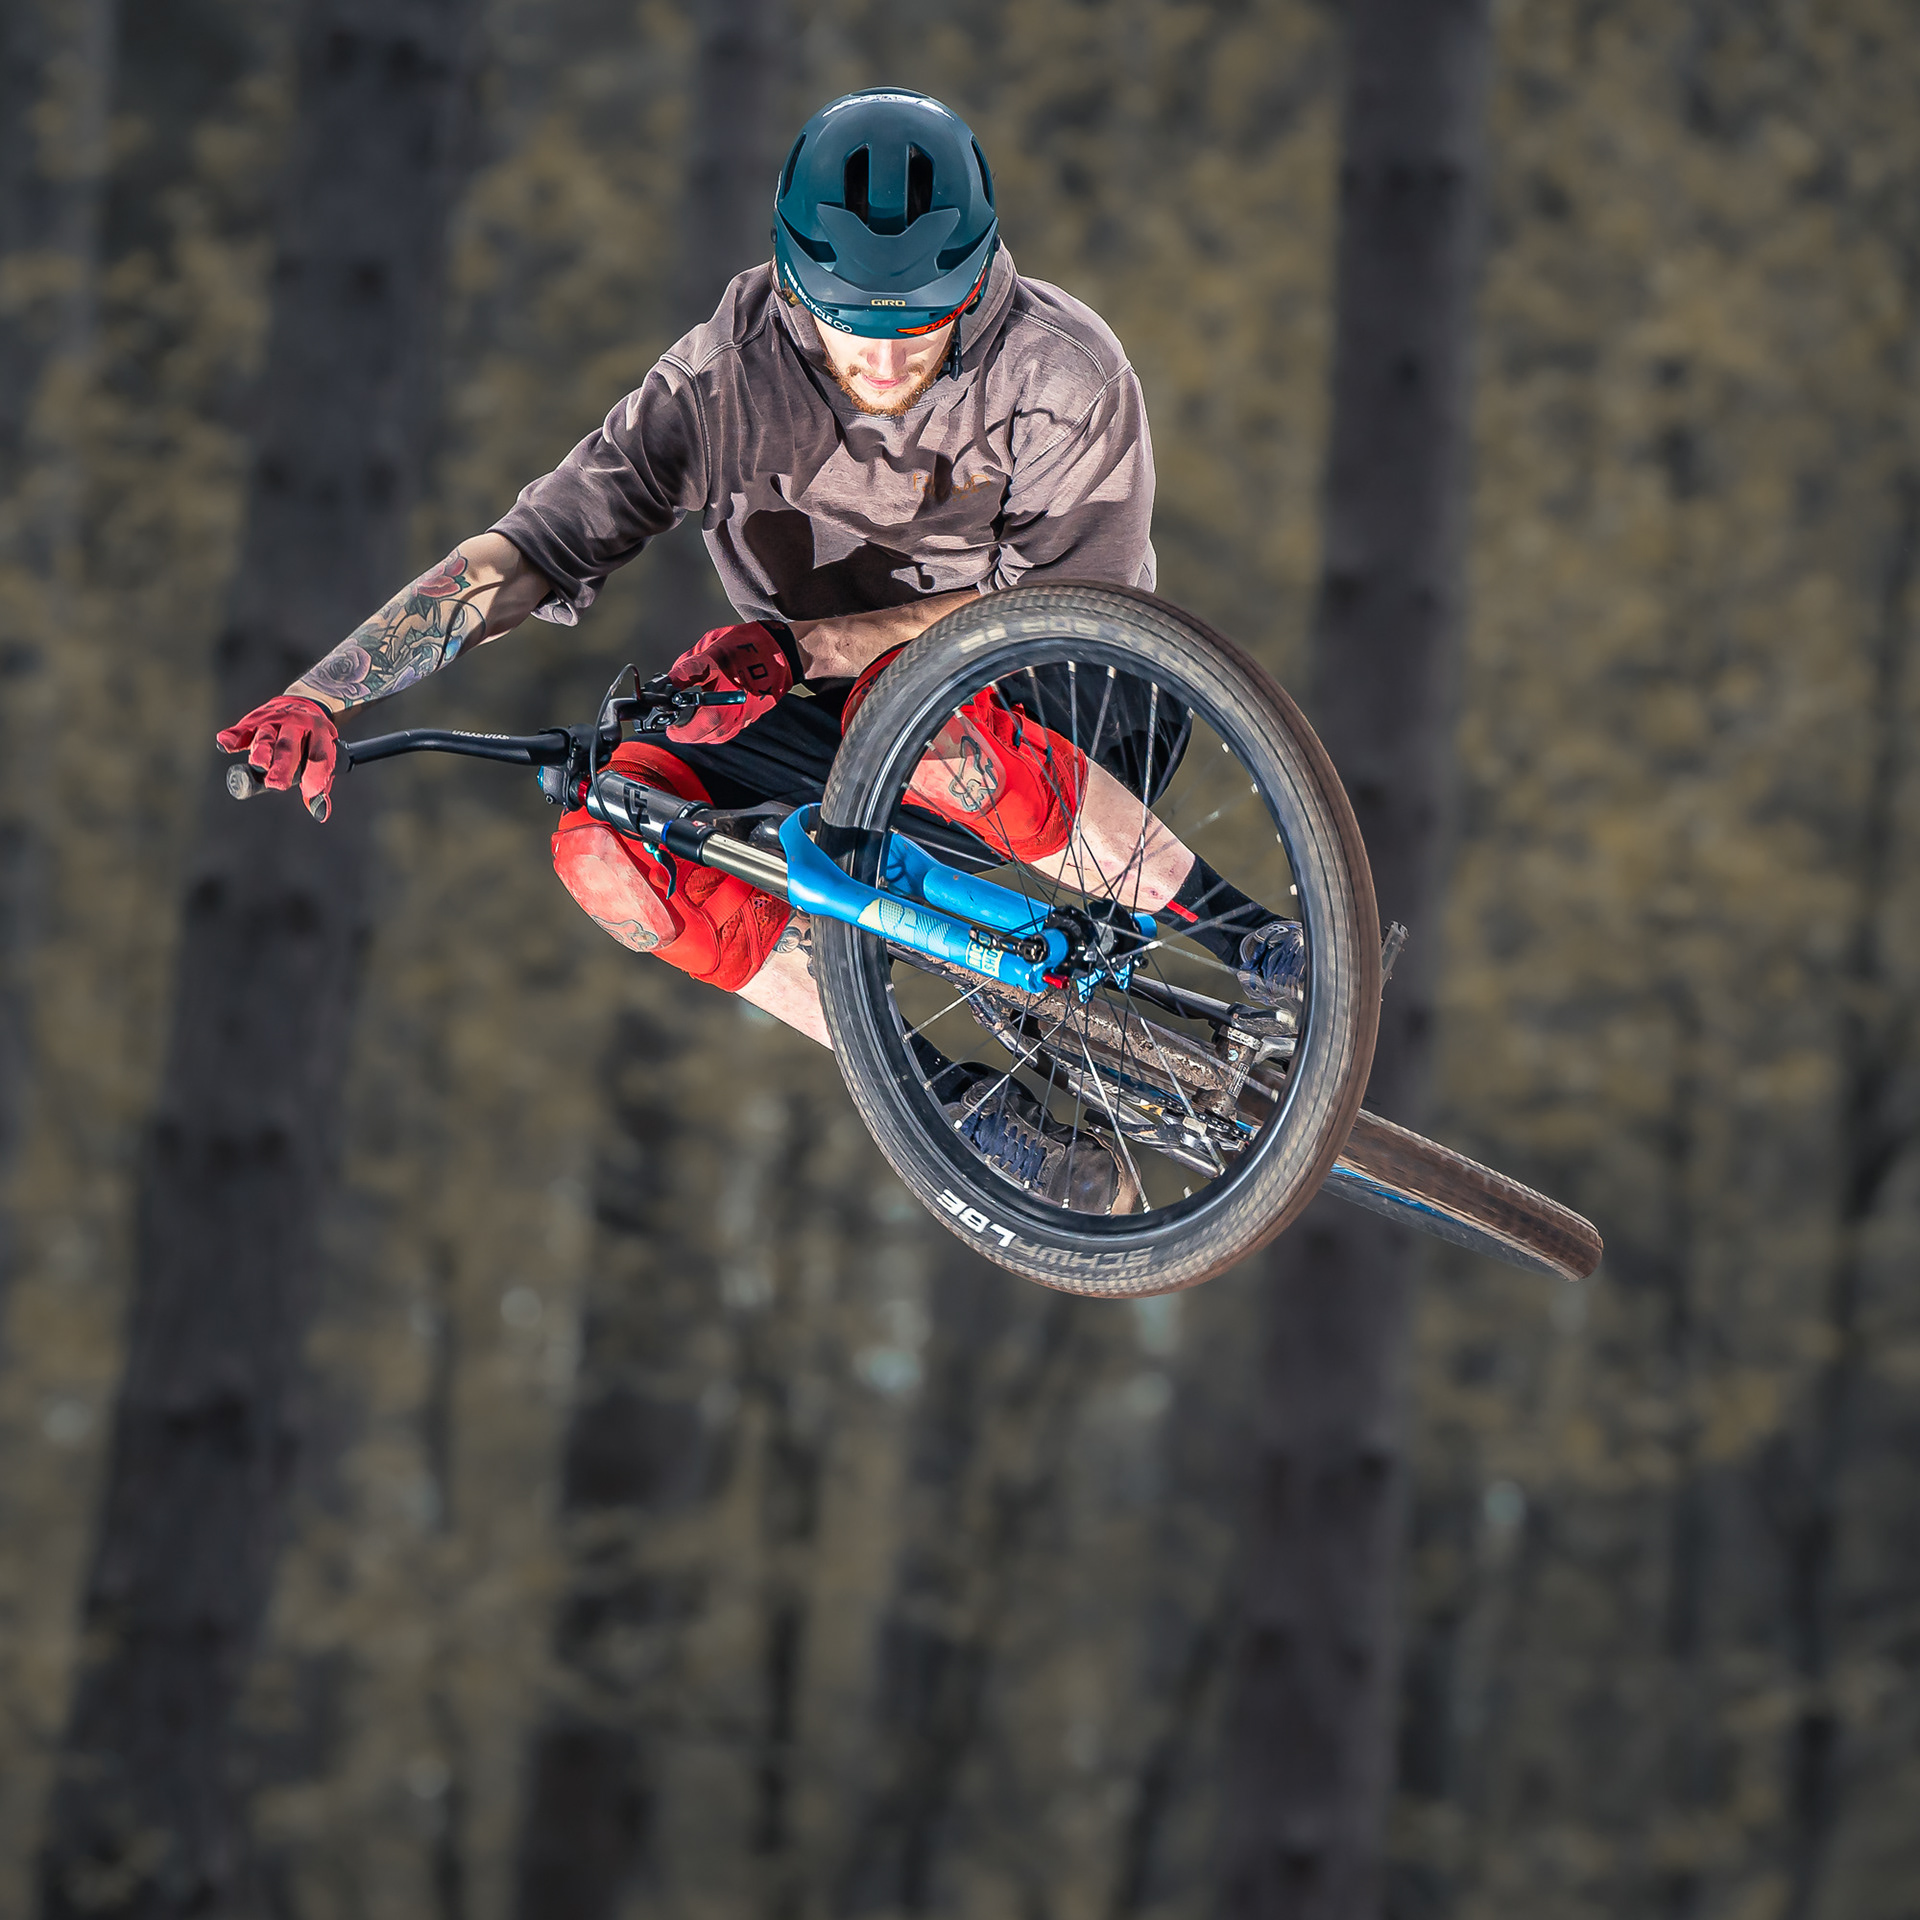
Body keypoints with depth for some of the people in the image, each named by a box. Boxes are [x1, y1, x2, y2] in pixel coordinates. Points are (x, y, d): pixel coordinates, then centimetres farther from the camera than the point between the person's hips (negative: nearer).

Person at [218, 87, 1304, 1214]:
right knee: (609, 844, -24)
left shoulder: (1063, 375, -19)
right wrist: (319, 697, -28)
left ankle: (1251, 942, -24)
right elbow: (535, 547, -16)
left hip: (1063, 726, -4)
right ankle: (962, 1108, -21)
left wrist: (805, 645, -34)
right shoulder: (735, 372, -13)